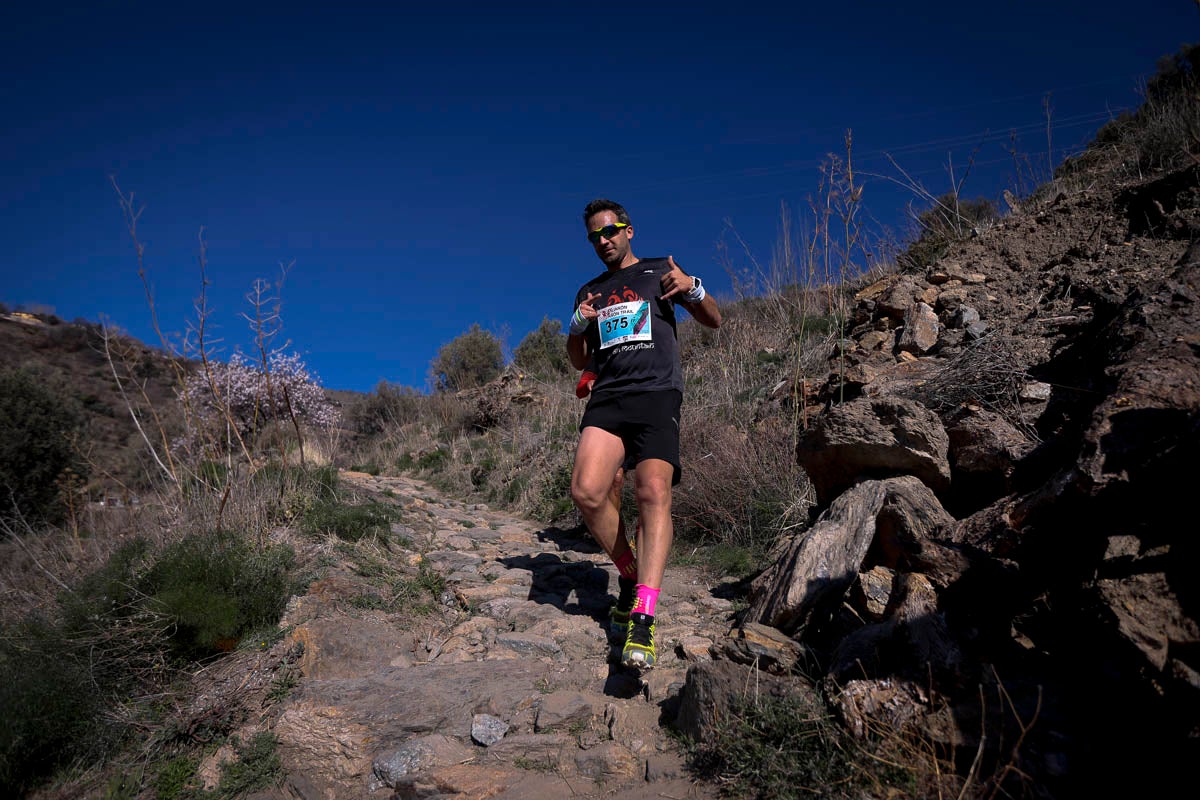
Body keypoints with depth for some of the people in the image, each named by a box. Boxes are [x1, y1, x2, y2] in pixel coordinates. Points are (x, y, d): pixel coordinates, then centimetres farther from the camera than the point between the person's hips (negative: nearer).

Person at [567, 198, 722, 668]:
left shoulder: (659, 271, 17)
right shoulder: (589, 292, 25)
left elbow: (714, 321, 15)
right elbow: (580, 361, 26)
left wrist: (691, 288, -5)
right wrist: (578, 325, 6)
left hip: (657, 393, -3)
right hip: (607, 397, 3)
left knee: (653, 494, -23)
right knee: (586, 492, -20)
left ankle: (643, 621, -27)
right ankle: (631, 574, 5)